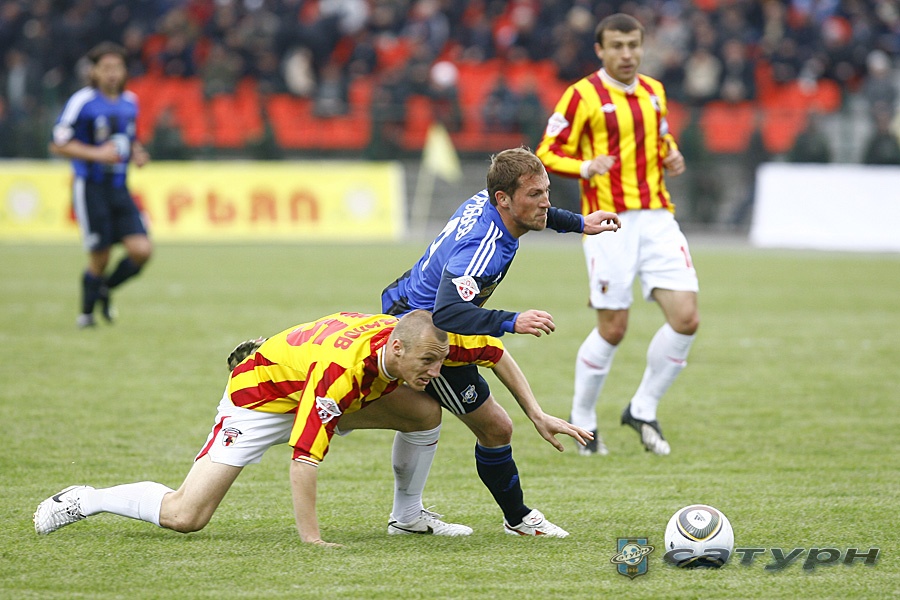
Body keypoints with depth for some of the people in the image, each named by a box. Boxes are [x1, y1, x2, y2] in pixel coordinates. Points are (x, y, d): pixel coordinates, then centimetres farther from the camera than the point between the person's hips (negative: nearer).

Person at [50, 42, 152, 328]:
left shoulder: (129, 102, 11)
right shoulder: (82, 101, -10)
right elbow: (58, 144, -10)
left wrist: (137, 153, 4)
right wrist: (96, 154, -19)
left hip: (119, 187, 5)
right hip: (90, 187, -5)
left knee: (141, 250, -9)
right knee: (99, 259, -5)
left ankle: (106, 289, 19)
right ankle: (87, 312, 20)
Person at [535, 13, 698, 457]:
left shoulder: (653, 92, 14)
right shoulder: (582, 96, -4)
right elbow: (548, 155, -3)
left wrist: (671, 158, 6)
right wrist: (587, 168, -21)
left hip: (657, 217, 5)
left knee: (686, 319, -6)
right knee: (613, 329, -5)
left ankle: (643, 410, 11)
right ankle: (582, 422, 16)